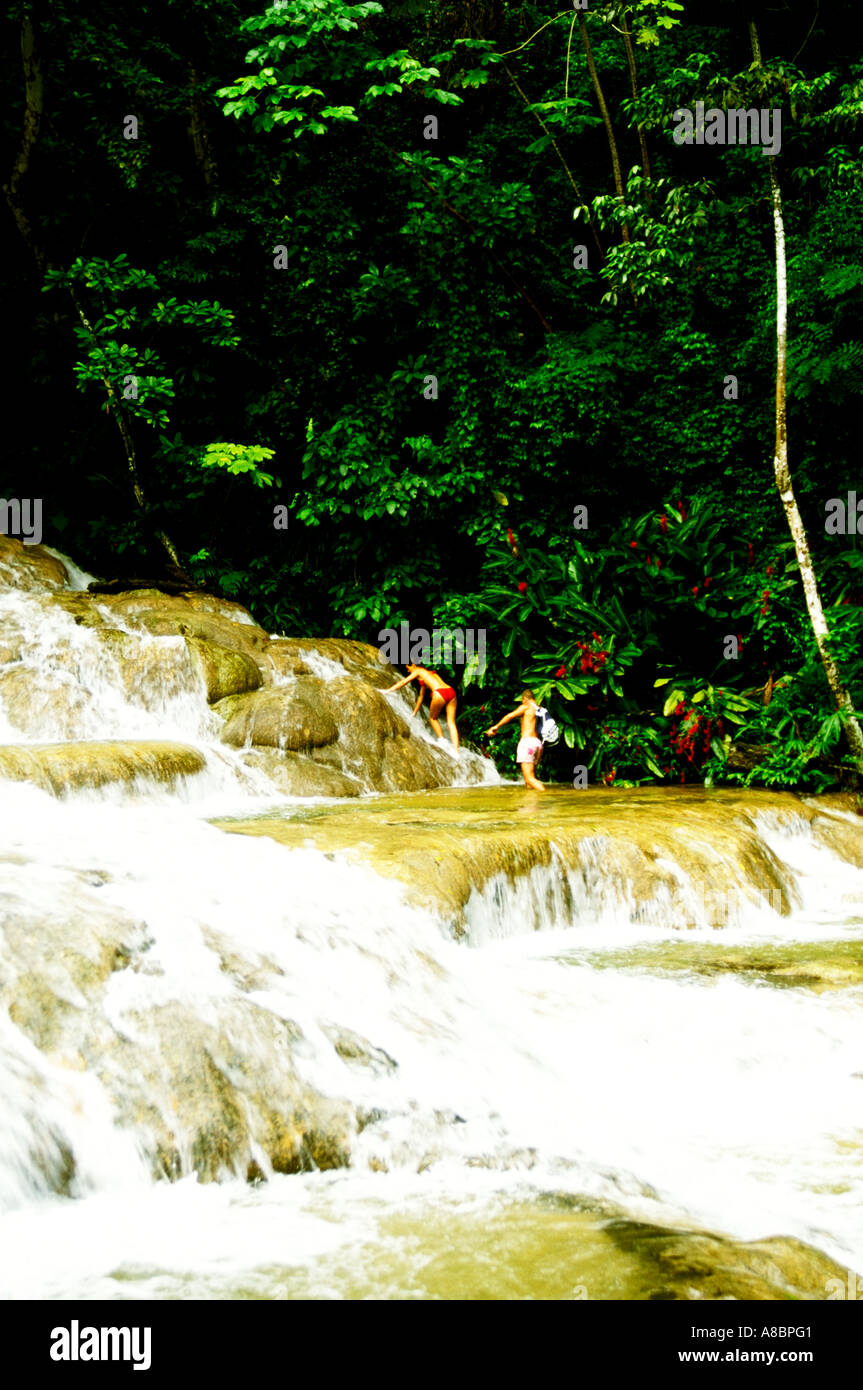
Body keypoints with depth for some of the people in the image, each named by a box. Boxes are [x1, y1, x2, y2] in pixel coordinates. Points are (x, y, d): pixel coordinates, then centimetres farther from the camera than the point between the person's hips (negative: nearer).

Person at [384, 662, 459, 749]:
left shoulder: (418, 671, 14)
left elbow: (403, 682, 18)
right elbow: (421, 695, 40)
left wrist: (388, 690, 27)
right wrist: (415, 711, 45)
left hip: (440, 694, -7)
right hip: (451, 692, 7)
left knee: (433, 718, 18)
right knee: (451, 723, 5)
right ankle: (456, 750, -4)